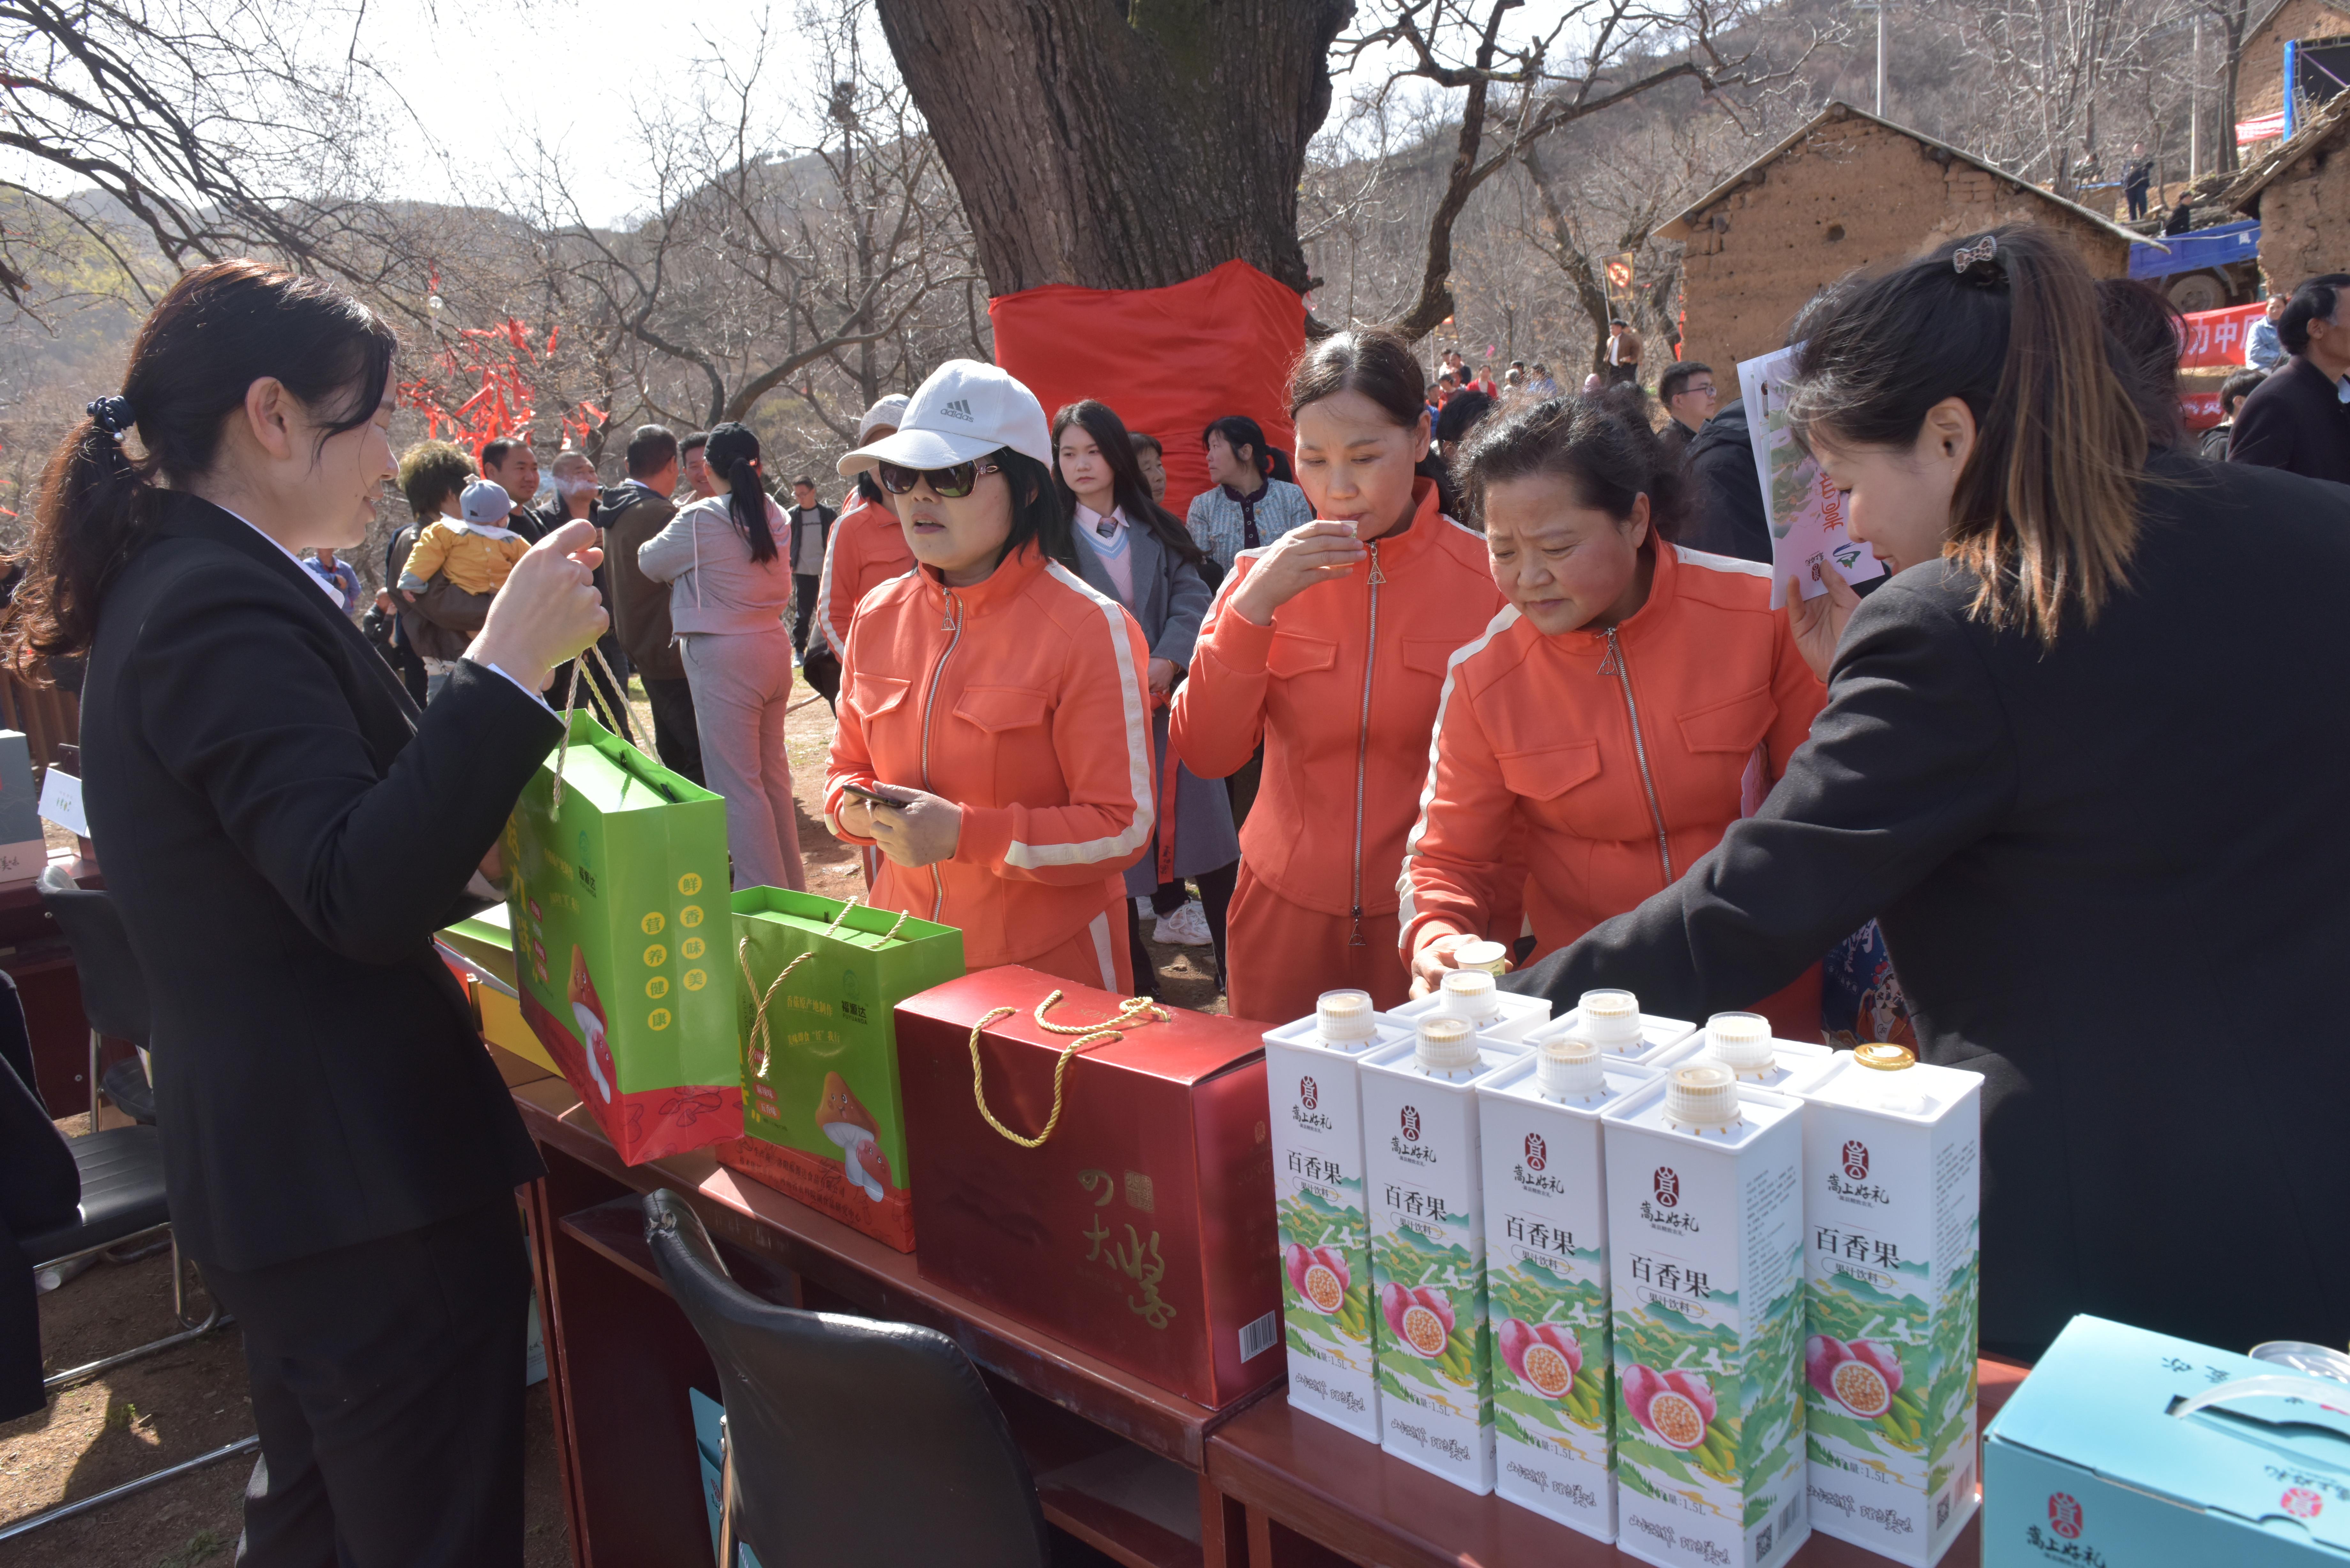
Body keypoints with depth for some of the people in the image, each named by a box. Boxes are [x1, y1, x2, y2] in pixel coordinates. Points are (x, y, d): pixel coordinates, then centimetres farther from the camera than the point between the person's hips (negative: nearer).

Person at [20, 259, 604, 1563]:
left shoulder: (172, 585, 11)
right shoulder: (225, 603, -20)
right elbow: (368, 898, -29)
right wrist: (506, 662, -30)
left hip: (273, 1163, 11)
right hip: (366, 1182, -11)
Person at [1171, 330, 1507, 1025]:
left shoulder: (1487, 578, -7)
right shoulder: (1266, 575, 0)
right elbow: (1204, 754, -7)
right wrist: (1253, 604, -18)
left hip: (1424, 928, -2)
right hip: (1285, 917, 2)